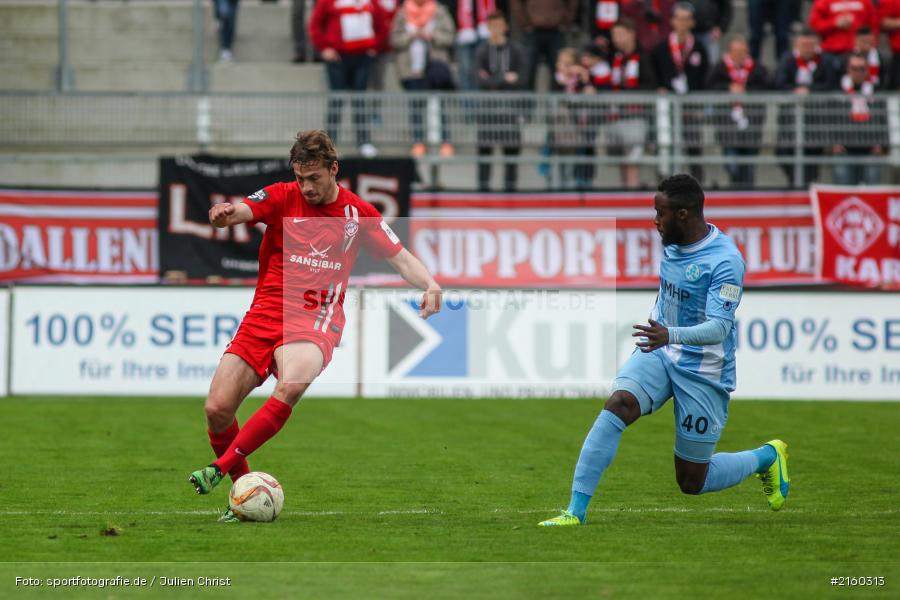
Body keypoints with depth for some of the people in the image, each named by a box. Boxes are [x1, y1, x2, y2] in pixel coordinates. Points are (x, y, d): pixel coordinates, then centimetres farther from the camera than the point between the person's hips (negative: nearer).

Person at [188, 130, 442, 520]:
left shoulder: (358, 213, 8)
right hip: (264, 314, 1)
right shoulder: (282, 197, 2)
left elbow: (400, 257, 12)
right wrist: (224, 214, -42)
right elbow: (241, 211, -16)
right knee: (217, 410, -10)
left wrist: (429, 284, -9)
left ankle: (221, 466, -26)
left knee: (291, 387, -34)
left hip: (316, 321, -1)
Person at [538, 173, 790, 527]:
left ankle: (767, 457, 33)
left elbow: (718, 327, -29)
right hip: (660, 354, 6)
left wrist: (671, 335, -44)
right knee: (617, 405, -26)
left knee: (691, 482, 4)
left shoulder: (725, 260, -20)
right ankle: (576, 510, -27)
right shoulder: (672, 244, 3)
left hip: (703, 373, -6)